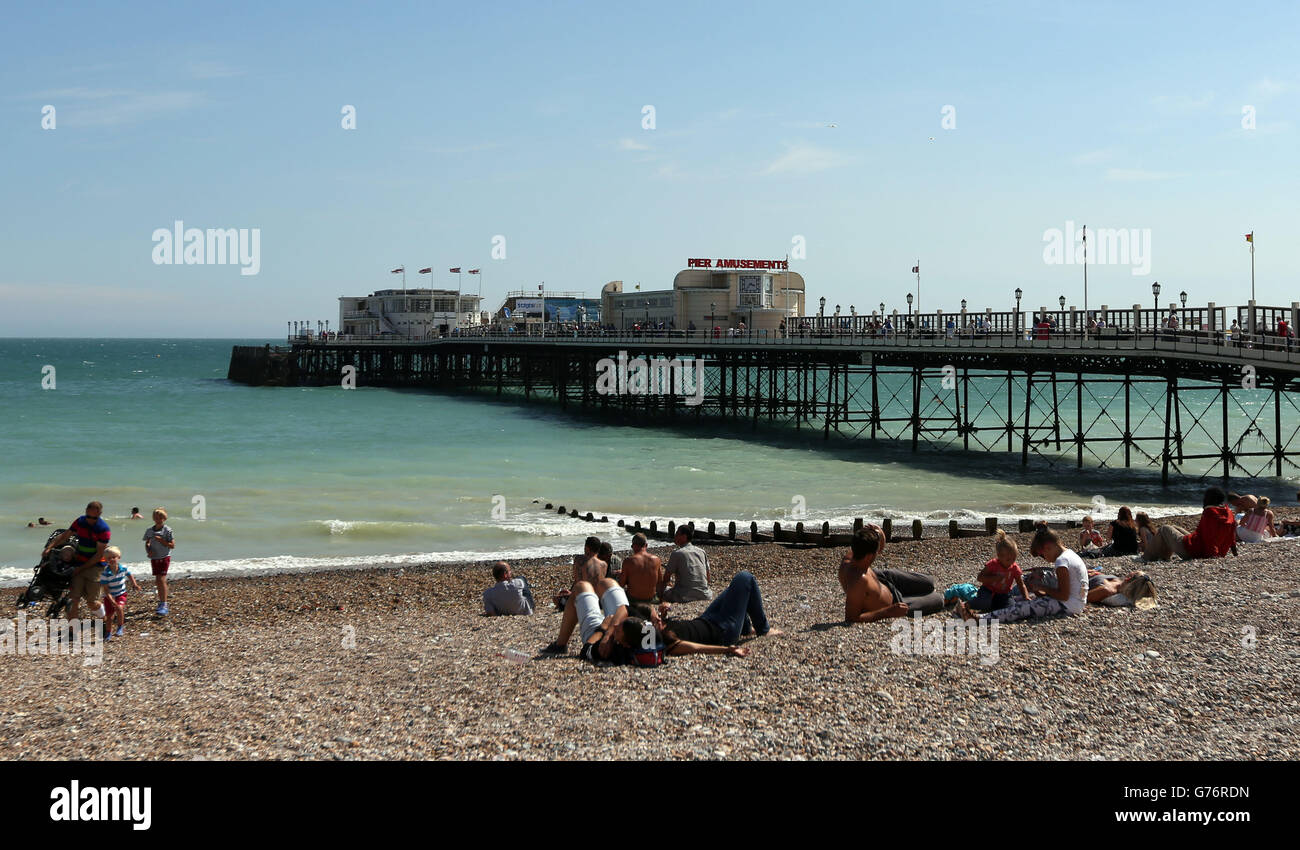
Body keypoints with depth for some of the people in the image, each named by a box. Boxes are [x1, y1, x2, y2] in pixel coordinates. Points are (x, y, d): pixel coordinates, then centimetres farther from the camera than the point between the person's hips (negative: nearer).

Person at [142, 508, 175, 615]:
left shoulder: (167, 530, -9)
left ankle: (164, 606, -16)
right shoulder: (150, 530, 4)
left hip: (164, 558, -5)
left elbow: (172, 545, -9)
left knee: (161, 580, -15)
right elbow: (147, 543, 13)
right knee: (157, 581, 12)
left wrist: (161, 541, -20)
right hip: (154, 558, 5)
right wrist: (148, 551, -7)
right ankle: (161, 602, 25)